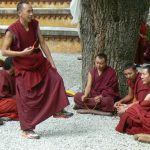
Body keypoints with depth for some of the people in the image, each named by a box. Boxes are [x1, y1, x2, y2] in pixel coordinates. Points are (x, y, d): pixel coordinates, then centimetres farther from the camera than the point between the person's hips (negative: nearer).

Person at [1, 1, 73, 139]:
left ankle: (57, 111, 9)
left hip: (40, 63, 6)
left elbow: (42, 43, 3)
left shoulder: (35, 24, -3)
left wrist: (52, 63, 1)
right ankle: (26, 130, 12)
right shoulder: (12, 31, -19)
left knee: (56, 80, -7)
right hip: (24, 69, -5)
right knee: (27, 99, -1)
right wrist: (22, 53, -28)